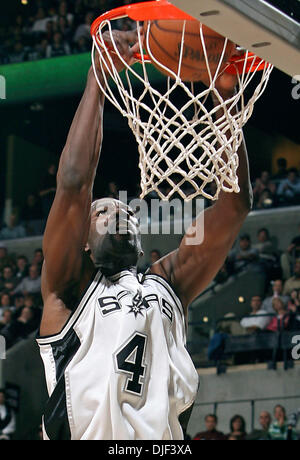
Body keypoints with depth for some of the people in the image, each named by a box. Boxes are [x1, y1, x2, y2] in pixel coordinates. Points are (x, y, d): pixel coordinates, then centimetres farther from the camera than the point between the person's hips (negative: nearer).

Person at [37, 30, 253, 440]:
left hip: (165, 438, 3)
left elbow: (235, 203, 14)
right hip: (89, 435, -3)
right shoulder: (70, 290, 10)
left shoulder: (168, 286, 20)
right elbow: (74, 183, -2)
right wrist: (99, 75, 0)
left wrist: (226, 97, 9)